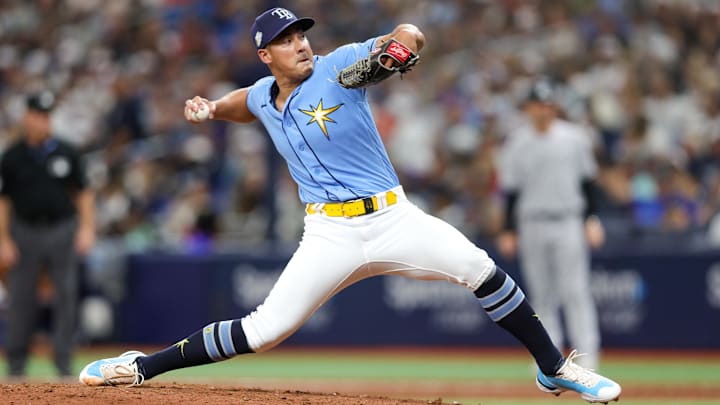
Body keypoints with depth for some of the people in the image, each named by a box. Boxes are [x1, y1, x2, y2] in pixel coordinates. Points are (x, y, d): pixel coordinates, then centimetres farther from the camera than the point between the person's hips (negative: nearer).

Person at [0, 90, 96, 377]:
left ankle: (63, 361, 4)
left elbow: (83, 192, 7)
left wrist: (87, 228, -4)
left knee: (66, 295, -2)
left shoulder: (66, 153, 4)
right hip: (25, 232, -1)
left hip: (62, 231, 1)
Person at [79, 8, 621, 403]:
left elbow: (411, 36, -14)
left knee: (479, 268, -20)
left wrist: (396, 46, -37)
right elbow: (243, 105, 36)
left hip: (393, 217, -2)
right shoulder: (263, 96, 9)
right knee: (266, 329, -8)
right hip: (330, 237, 2)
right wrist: (211, 110, 15)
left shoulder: (338, 67, -6)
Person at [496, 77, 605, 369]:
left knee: (575, 290, -8)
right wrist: (508, 231, 3)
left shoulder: (574, 138, 3)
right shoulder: (516, 144, 4)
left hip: (568, 224, -1)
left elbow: (587, 181, 7)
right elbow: (511, 191, 6)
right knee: (541, 293, 4)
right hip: (532, 225, 2)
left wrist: (591, 220, -1)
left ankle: (587, 353, -10)